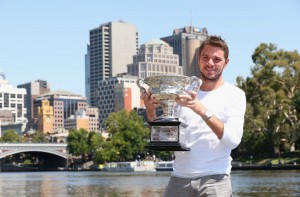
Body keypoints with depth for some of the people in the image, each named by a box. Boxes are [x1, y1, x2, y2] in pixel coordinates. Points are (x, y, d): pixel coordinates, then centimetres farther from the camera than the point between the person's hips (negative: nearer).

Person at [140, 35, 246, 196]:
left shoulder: (234, 94, 2)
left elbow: (233, 139, -14)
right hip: (179, 178, 3)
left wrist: (202, 110, -25)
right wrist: (150, 110, -9)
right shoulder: (184, 92, 12)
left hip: (214, 179, -3)